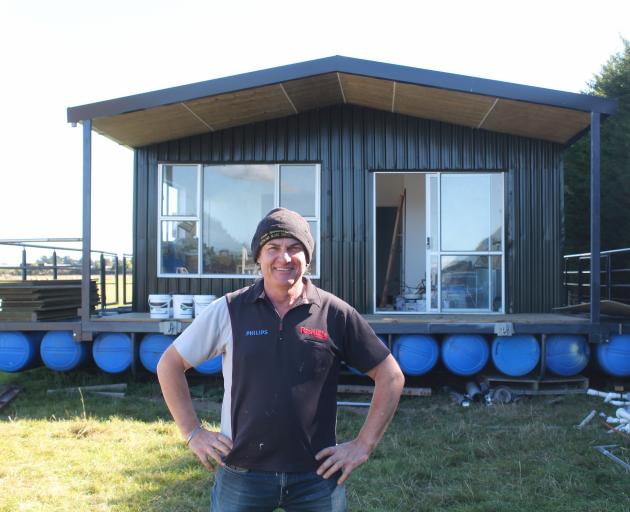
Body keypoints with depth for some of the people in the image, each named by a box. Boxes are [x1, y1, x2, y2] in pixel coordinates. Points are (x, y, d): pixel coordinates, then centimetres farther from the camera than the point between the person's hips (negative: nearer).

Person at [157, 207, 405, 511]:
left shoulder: (336, 313, -4)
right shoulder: (228, 310, -3)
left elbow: (390, 376, 2)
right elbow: (169, 365, 6)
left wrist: (364, 445, -1)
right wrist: (193, 433, 1)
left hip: (317, 475, 0)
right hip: (240, 474, 0)